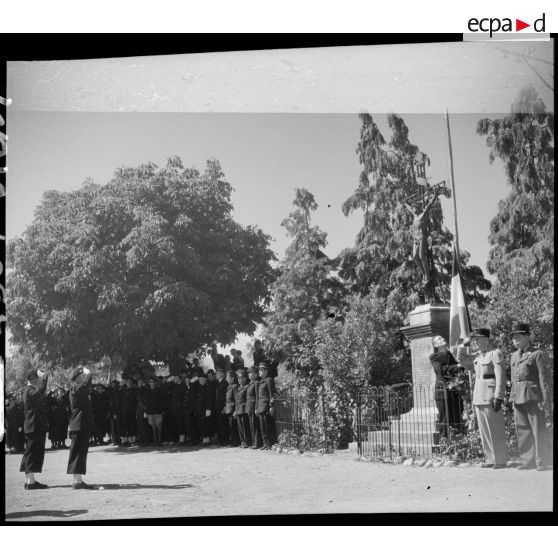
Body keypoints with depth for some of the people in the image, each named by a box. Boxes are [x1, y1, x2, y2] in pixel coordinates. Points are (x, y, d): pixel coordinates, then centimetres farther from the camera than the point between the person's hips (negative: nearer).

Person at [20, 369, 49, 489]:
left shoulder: (29, 390, 18)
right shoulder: (30, 391, -14)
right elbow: (40, 391, -32)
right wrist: (44, 378, -24)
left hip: (31, 428, 11)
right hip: (35, 427, -11)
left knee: (30, 453, 12)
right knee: (33, 453, -10)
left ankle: (29, 480, 18)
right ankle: (31, 481, -10)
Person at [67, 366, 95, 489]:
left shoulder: (81, 391, 16)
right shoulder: (75, 389, -13)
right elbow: (85, 384, -29)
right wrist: (88, 373, -15)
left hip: (83, 427, 10)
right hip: (79, 426, -10)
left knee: (81, 452, 11)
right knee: (78, 453, -8)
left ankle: (78, 481, 15)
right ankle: (77, 481, -7)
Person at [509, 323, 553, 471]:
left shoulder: (537, 354, -5)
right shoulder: (514, 356, 16)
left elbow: (544, 377, -8)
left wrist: (546, 398, -13)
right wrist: (512, 396, 16)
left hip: (533, 396, -6)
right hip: (518, 397, 7)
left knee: (538, 430, -3)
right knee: (522, 430, 8)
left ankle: (542, 462, 4)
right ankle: (528, 461, 14)